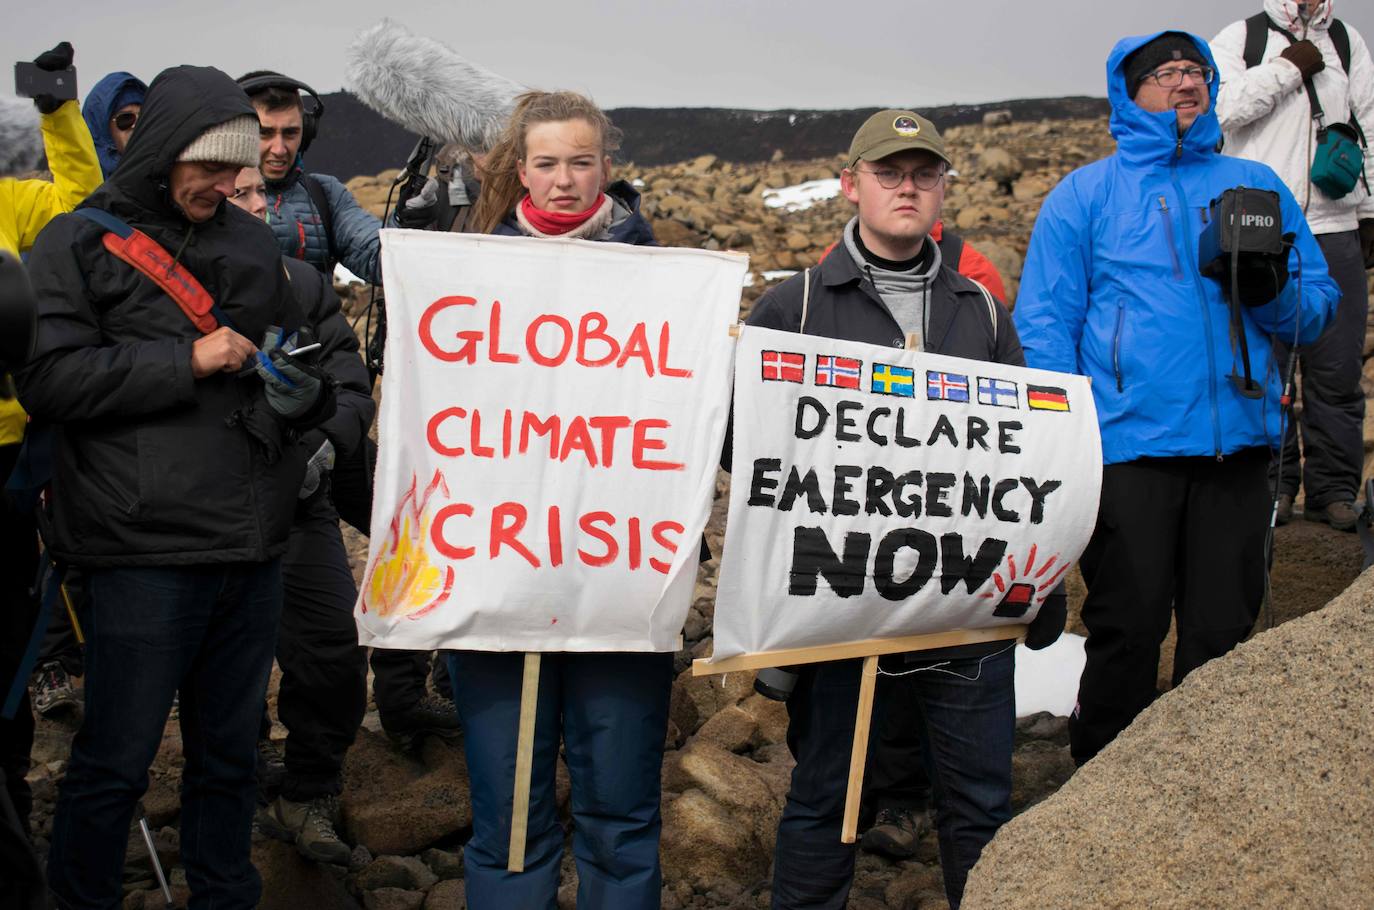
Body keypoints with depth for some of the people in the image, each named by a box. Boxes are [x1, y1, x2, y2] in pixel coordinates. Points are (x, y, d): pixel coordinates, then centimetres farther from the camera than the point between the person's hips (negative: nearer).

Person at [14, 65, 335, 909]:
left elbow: (295, 355, 25)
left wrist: (300, 389, 1)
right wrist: (186, 363, -15)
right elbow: (47, 378, -11)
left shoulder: (252, 243, 14)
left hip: (253, 551, 5)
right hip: (146, 553, -5)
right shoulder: (80, 243, -1)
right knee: (116, 762, 2)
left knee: (230, 756, 15)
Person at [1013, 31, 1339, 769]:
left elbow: (1316, 308, 15)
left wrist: (1272, 290, -8)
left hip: (1235, 445, 3)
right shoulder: (1084, 196, 8)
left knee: (1222, 633, 5)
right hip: (1128, 448, -3)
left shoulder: (1255, 185, 16)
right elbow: (1045, 324, 2)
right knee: (1126, 631, -1)